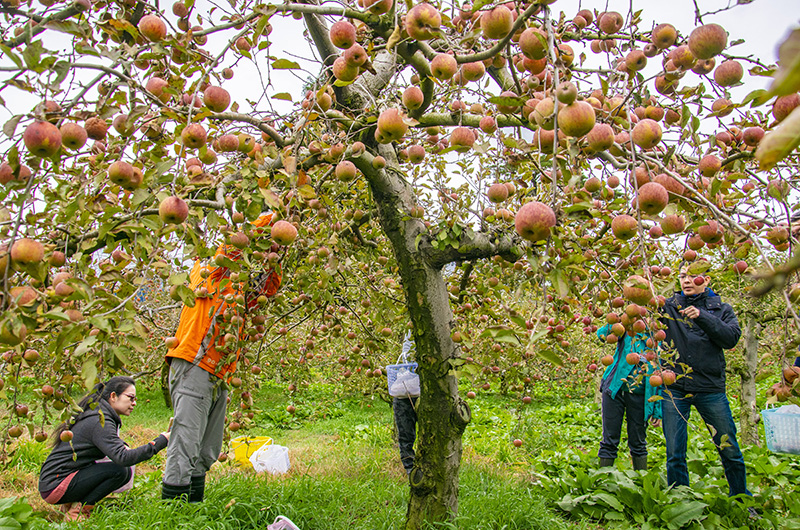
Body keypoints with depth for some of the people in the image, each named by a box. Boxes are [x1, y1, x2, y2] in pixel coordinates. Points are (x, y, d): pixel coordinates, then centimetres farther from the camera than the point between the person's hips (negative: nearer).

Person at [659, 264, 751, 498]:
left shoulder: (721, 309, 8)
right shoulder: (668, 307, 7)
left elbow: (732, 338, -7)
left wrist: (702, 316, -18)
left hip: (711, 388, 1)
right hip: (674, 388, 0)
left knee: (730, 451, 9)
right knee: (675, 454, 3)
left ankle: (741, 500, 32)